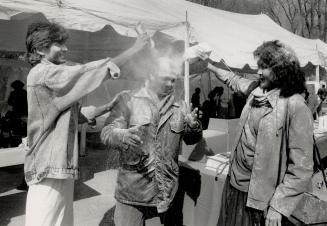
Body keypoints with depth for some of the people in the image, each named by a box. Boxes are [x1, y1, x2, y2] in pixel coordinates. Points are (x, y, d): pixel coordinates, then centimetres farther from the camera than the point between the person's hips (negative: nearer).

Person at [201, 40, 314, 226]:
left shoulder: (296, 106, -21)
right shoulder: (257, 89, -1)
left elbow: (301, 168, -21)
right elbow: (234, 80, 23)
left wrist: (278, 206, -21)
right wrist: (208, 65, 28)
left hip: (262, 195, -6)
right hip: (235, 183, 7)